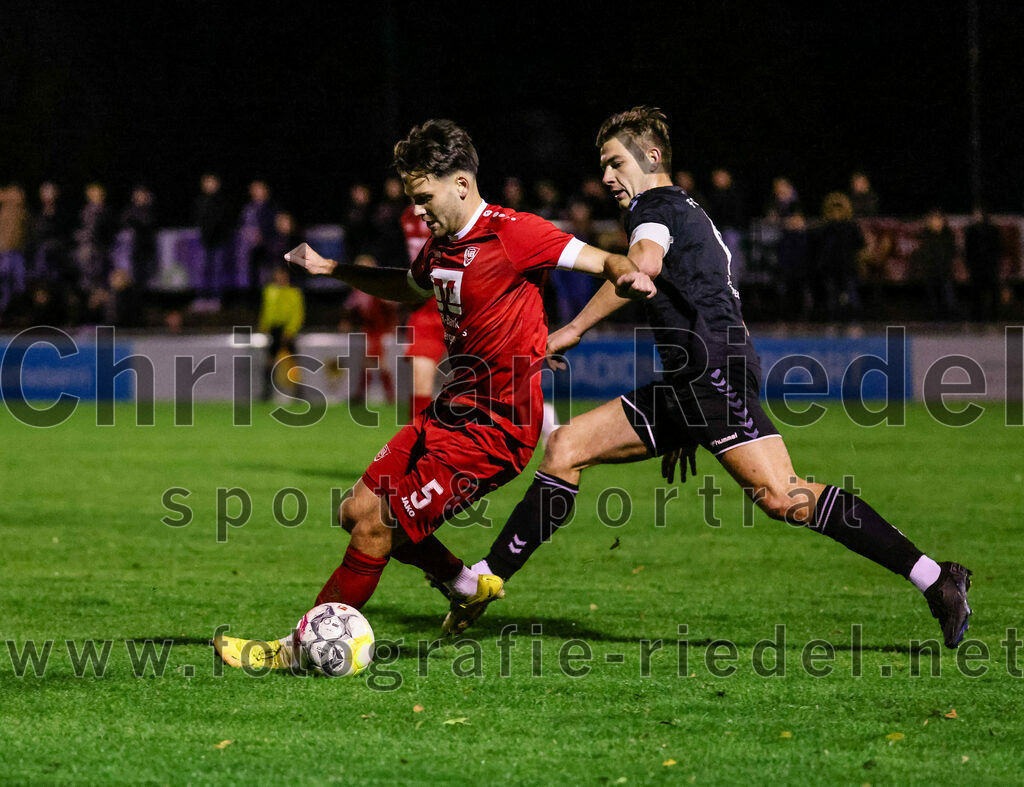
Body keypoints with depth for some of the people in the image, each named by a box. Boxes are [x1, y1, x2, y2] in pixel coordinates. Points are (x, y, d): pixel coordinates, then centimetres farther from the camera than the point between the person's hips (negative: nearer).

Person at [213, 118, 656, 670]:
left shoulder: (511, 233, -15)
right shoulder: (442, 243, 10)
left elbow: (604, 261, -14)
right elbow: (411, 288, 33)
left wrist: (626, 276, -37)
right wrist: (333, 269, 27)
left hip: (493, 428, -9)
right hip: (452, 412, 9)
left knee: (375, 530, -10)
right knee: (358, 511, 7)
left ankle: (301, 648, 2)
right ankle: (467, 584, 24)